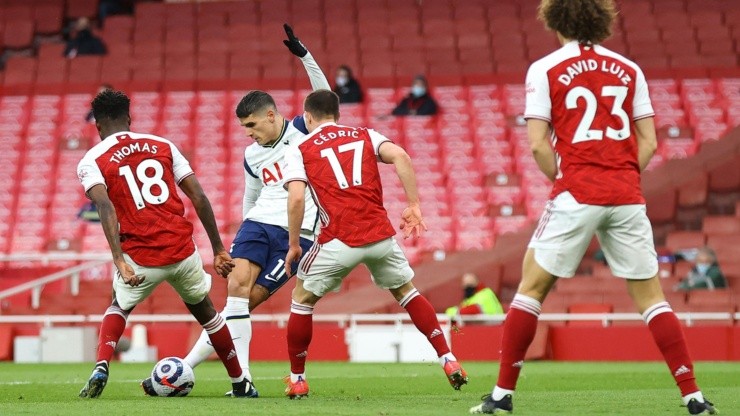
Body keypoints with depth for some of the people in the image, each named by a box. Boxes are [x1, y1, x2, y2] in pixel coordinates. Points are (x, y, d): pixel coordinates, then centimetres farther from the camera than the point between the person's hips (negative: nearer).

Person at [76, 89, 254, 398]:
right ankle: (241, 384, 31)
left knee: (118, 308, 28)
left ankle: (101, 367, 3)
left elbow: (105, 207, -16)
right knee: (204, 311, 27)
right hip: (182, 251, 2)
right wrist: (219, 250, 11)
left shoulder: (91, 161, 3)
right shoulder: (163, 146, 13)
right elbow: (198, 197, 8)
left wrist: (119, 260, -23)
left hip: (140, 257, -2)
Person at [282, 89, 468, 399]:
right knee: (405, 291, 25)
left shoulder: (298, 150, 8)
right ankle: (448, 360, 16)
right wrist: (414, 206, 0)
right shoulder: (365, 136, 16)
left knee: (302, 298, 18)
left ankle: (297, 379, 19)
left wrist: (293, 245, 2)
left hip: (339, 240, -3)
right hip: (380, 234, 3)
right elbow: (400, 156, -2)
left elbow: (296, 199, -7)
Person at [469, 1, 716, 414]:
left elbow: (538, 144, -5)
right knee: (650, 295, 9)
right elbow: (648, 142, 8)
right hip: (627, 196, 3)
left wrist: (560, 179, 9)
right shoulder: (629, 69, 11)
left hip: (577, 195, -3)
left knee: (531, 288, 8)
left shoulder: (545, 69, 1)